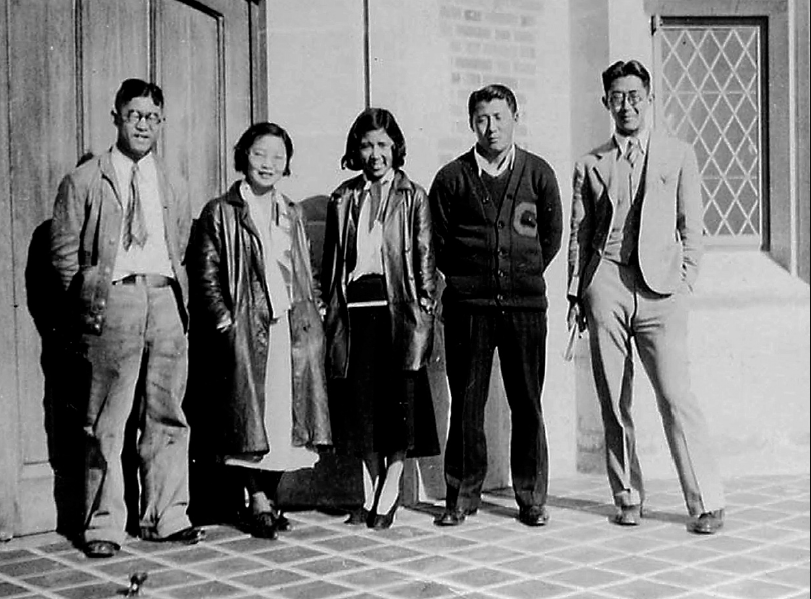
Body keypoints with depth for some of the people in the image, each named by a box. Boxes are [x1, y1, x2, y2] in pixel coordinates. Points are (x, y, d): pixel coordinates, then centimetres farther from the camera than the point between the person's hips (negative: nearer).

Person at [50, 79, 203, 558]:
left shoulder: (170, 185, 18)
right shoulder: (85, 182, 5)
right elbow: (65, 250, 3)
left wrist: (178, 291, 9)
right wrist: (89, 300, -1)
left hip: (166, 298, 4)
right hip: (113, 298, -4)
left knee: (167, 416, 6)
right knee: (106, 423, -2)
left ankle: (165, 518, 15)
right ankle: (104, 525, 5)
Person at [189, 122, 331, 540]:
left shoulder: (292, 213, 18)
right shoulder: (220, 213, 3)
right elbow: (205, 274, -2)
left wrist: (313, 312, 9)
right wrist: (223, 317, -11)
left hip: (293, 327, 5)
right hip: (246, 328, -4)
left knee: (287, 413, 5)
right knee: (251, 415, -2)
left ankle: (270, 493, 17)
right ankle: (258, 502, 7)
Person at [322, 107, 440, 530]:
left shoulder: (413, 197, 5)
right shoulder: (343, 198, 13)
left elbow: (425, 257, 2)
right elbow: (331, 259, 14)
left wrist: (425, 308, -6)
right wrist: (330, 307, 8)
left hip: (397, 305, -3)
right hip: (354, 305, 3)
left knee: (399, 399, -1)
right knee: (360, 400, 4)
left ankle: (389, 495, 7)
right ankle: (369, 494, 14)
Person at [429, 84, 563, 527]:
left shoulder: (538, 173, 6)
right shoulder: (452, 178, 4)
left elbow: (552, 235, 13)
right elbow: (439, 244, 10)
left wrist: (525, 275, 12)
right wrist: (468, 279, 10)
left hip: (525, 304, 0)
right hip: (468, 306, 0)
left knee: (527, 404, 4)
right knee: (466, 403, 3)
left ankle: (531, 498, 13)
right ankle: (462, 496, 13)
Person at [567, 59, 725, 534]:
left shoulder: (678, 156, 11)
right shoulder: (590, 165, 14)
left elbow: (692, 227, 10)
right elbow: (579, 234, 14)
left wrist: (685, 282, -1)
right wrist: (576, 294, 6)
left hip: (659, 286, -2)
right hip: (606, 285, 2)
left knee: (676, 397, -10)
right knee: (614, 403, 4)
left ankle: (708, 503, -4)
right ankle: (628, 497, 15)